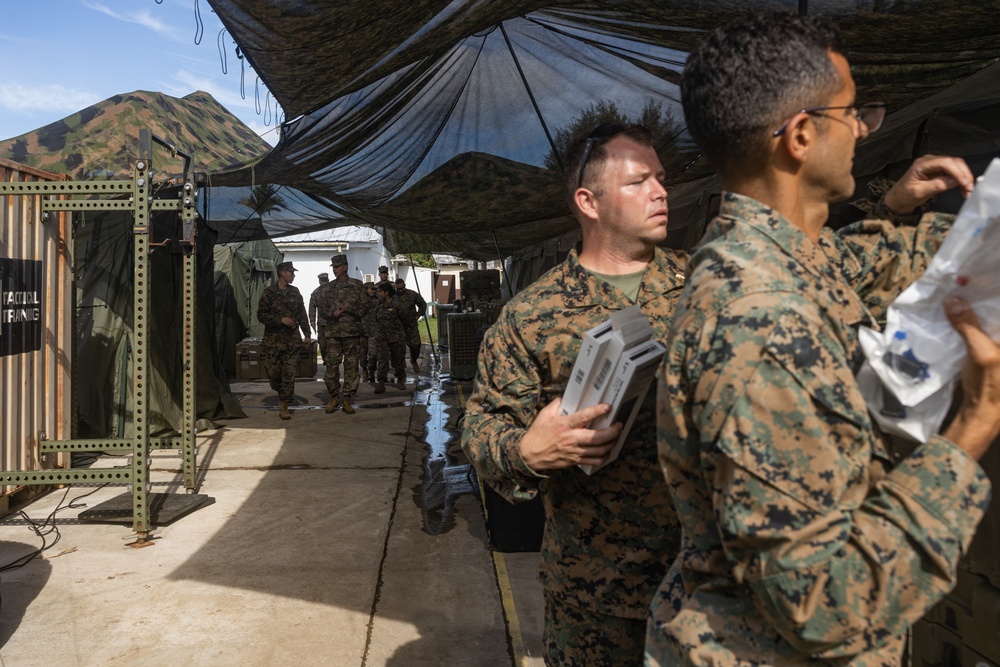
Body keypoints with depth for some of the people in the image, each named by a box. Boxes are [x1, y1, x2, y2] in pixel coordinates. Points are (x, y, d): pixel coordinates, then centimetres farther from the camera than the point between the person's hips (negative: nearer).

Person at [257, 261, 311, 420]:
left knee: (289, 374, -4)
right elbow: (261, 315, -6)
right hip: (272, 340, -2)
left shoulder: (295, 292, 11)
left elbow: (302, 315, 14)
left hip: (292, 340, 2)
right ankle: (282, 394, 30)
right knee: (273, 372, 1)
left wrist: (307, 334, 9)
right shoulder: (269, 292, -1)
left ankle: (283, 405, 2)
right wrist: (280, 319, -17)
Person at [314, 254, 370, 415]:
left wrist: (349, 309, -12)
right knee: (331, 365, 0)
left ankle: (347, 399, 8)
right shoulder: (327, 288, 12)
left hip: (352, 332, -2)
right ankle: (333, 397, 13)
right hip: (332, 332, 2)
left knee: (351, 366, 0)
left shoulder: (357, 285, 5)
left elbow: (366, 305, 2)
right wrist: (332, 312, -8)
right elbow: (321, 306, 11)